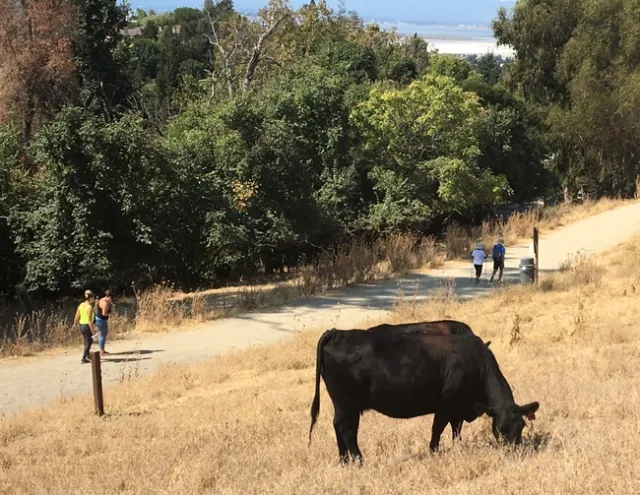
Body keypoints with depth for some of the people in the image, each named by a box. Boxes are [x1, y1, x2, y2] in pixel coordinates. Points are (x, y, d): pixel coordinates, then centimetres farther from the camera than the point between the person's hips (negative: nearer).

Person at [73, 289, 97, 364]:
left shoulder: (81, 305, 3)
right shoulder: (90, 307, -19)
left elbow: (77, 316, 9)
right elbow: (89, 320, -22)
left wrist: (75, 324, 25)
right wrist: (92, 330, -18)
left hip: (81, 325, 7)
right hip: (87, 326, -7)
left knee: (87, 340, 27)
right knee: (89, 342, 8)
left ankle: (88, 354, 42)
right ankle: (83, 358, 7)